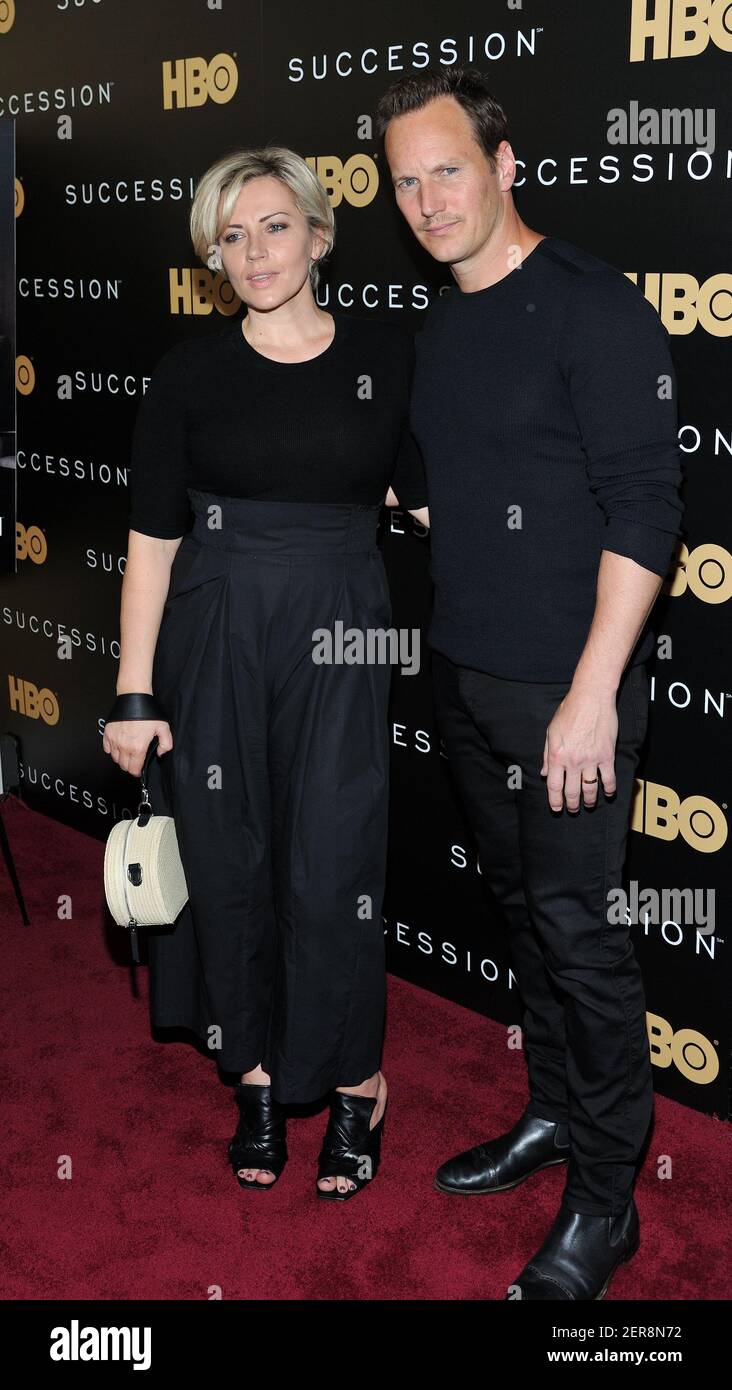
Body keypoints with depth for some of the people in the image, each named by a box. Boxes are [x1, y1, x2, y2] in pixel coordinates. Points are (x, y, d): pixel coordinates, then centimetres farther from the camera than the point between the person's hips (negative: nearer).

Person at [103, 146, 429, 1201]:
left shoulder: (387, 356, 3)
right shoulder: (191, 372, 2)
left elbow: (432, 499, 9)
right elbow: (152, 540, 2)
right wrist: (134, 693, -2)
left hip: (342, 641, -1)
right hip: (217, 642, 1)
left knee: (331, 870, 0)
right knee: (230, 862, 8)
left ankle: (355, 1083, 23)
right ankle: (259, 1074, 29)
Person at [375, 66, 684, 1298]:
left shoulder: (593, 306, -12)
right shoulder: (440, 328, 12)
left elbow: (644, 510, -17)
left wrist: (593, 693, -21)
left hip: (564, 689, -7)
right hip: (465, 680, 7)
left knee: (577, 929, 0)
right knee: (521, 905, 18)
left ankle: (604, 1199, 16)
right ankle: (554, 1111, 36)